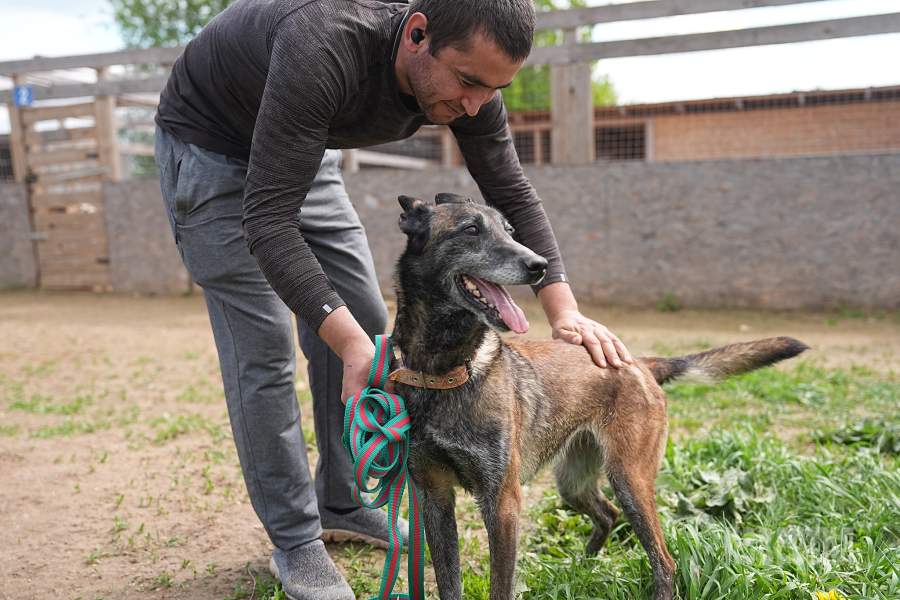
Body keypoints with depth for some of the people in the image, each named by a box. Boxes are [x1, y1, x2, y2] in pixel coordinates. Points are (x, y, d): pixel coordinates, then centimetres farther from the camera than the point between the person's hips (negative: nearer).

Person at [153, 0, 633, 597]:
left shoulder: (466, 76, -20)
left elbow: (513, 195, -10)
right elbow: (267, 218, -40)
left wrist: (565, 310, -21)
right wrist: (350, 342, -48)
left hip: (303, 149, 6)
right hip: (208, 145, -6)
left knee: (366, 322, 2)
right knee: (263, 345, -11)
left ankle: (342, 503, 19)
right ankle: (295, 542, 5)